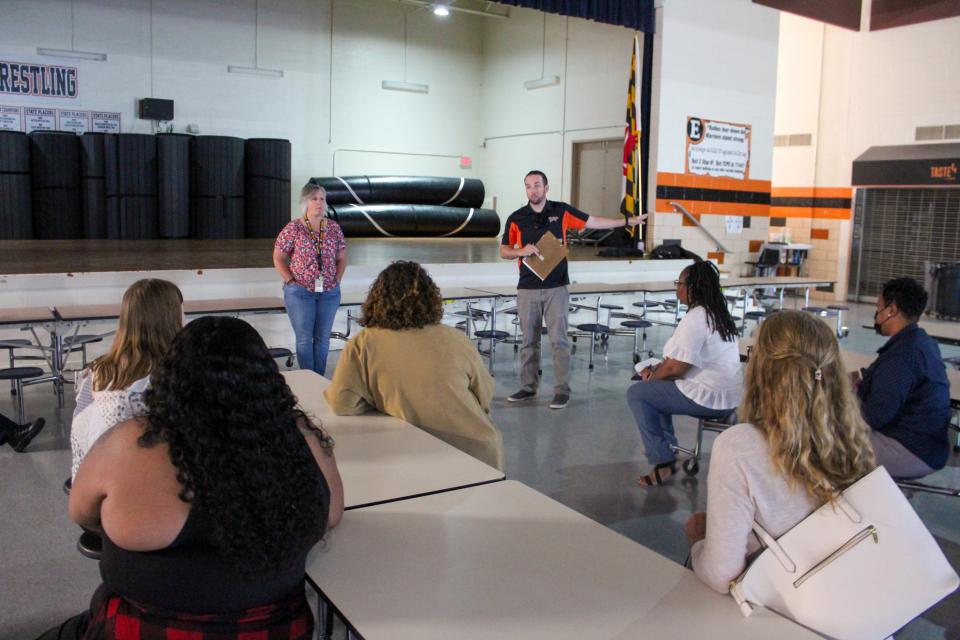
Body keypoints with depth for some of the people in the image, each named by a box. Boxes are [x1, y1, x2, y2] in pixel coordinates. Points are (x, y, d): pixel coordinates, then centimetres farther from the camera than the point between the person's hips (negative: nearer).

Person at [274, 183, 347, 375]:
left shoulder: (333, 228, 4)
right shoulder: (293, 228, -5)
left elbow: (341, 258, 12)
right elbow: (278, 259, -1)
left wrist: (337, 280, 2)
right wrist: (290, 281, -7)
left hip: (329, 292, 3)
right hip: (300, 292, -3)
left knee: (323, 338, 9)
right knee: (304, 338, 1)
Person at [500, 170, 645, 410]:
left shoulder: (561, 211, 2)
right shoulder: (516, 218, 2)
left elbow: (593, 222, 11)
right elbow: (504, 251, 7)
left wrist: (627, 221, 12)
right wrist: (522, 251, -13)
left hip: (556, 287, -1)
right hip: (527, 288, 1)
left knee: (559, 340, -3)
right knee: (529, 340, 8)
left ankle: (562, 390, 3)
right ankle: (528, 386, 19)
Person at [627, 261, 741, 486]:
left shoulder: (695, 318, -21)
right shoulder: (717, 314, 11)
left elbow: (675, 368, -22)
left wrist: (652, 374, -2)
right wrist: (656, 369, 8)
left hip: (708, 398, -10)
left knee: (636, 393, -5)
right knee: (657, 385, 25)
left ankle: (663, 462, -4)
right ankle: (666, 445, 30)